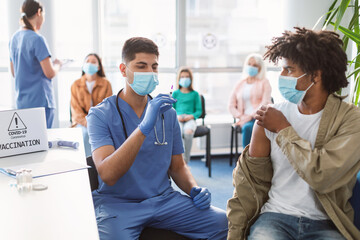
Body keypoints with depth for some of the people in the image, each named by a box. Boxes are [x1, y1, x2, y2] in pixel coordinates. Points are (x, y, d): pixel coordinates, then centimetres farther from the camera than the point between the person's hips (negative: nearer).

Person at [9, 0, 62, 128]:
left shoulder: (14, 38, 11)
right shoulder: (37, 39, -14)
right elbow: (50, 73, -17)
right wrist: (57, 64, 3)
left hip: (21, 102, 8)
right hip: (40, 101, -8)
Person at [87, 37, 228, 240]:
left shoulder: (167, 112, 9)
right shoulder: (101, 114, -6)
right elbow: (107, 174, -21)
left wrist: (194, 190, -5)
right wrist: (144, 128, -30)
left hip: (164, 199, 4)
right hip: (118, 202, -3)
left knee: (223, 222, -16)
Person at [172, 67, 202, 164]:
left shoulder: (195, 94, 15)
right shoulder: (175, 93, 17)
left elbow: (199, 110, 12)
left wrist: (191, 116, -9)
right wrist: (176, 116, -6)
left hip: (190, 119, 0)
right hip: (178, 119, 1)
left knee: (188, 132, -36)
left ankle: (186, 161, -24)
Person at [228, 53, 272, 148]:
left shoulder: (264, 82, 12)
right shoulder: (239, 84, 21)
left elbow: (265, 103, -2)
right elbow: (231, 105, 16)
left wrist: (251, 116, -16)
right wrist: (240, 116, -4)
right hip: (245, 119, 3)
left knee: (248, 128, -37)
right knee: (248, 128, -35)